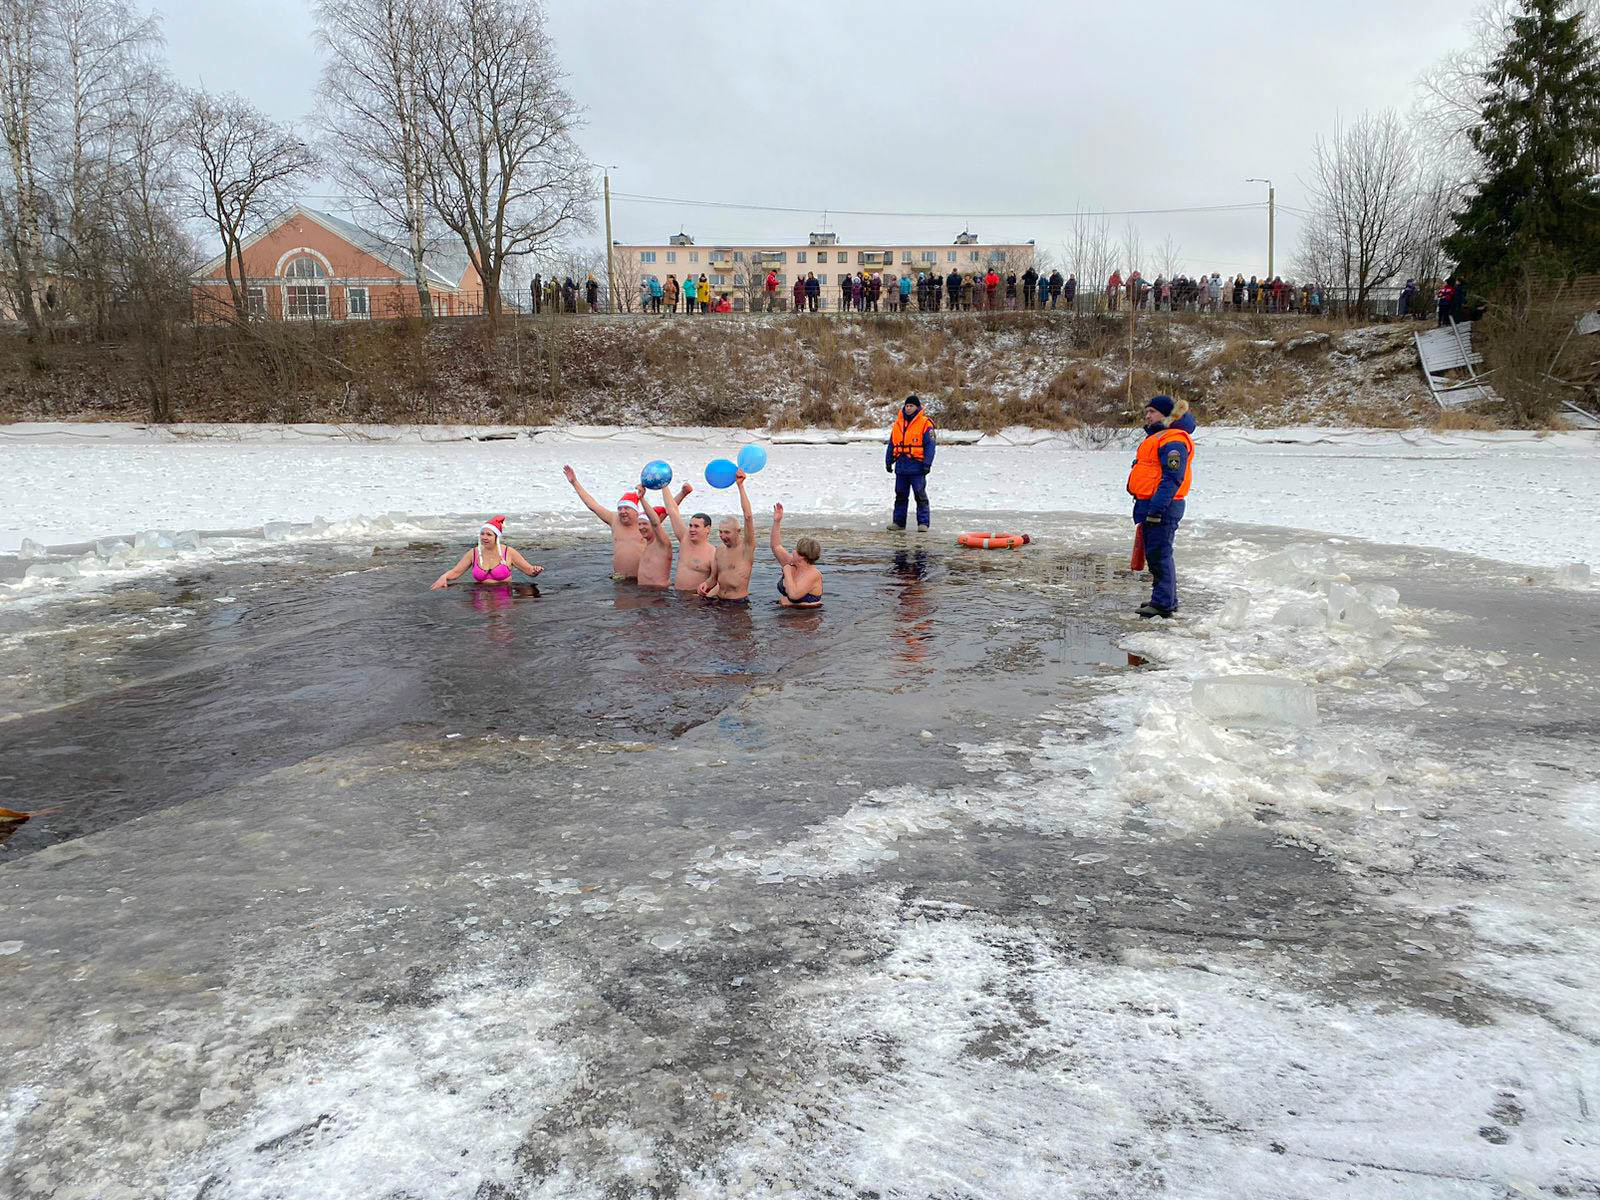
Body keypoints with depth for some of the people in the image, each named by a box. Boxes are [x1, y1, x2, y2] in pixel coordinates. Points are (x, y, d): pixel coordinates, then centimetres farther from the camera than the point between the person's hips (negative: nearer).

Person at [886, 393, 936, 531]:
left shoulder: (925, 424, -4)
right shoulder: (898, 423, 12)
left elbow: (930, 445, -7)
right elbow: (891, 445, 18)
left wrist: (927, 464, -14)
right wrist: (888, 461, 14)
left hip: (917, 467, -5)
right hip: (901, 466, 6)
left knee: (920, 496, -3)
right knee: (900, 495, 11)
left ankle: (923, 523, 1)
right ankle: (899, 522, 18)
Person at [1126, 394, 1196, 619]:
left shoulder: (1173, 440, -14)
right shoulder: (1156, 437, 20)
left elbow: (1173, 478, -22)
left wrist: (1156, 508, -26)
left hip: (1162, 508, -11)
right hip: (1151, 506, 11)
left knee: (1159, 554, -9)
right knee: (1155, 555, 16)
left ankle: (1163, 604, -5)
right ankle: (1167, 600, 25)